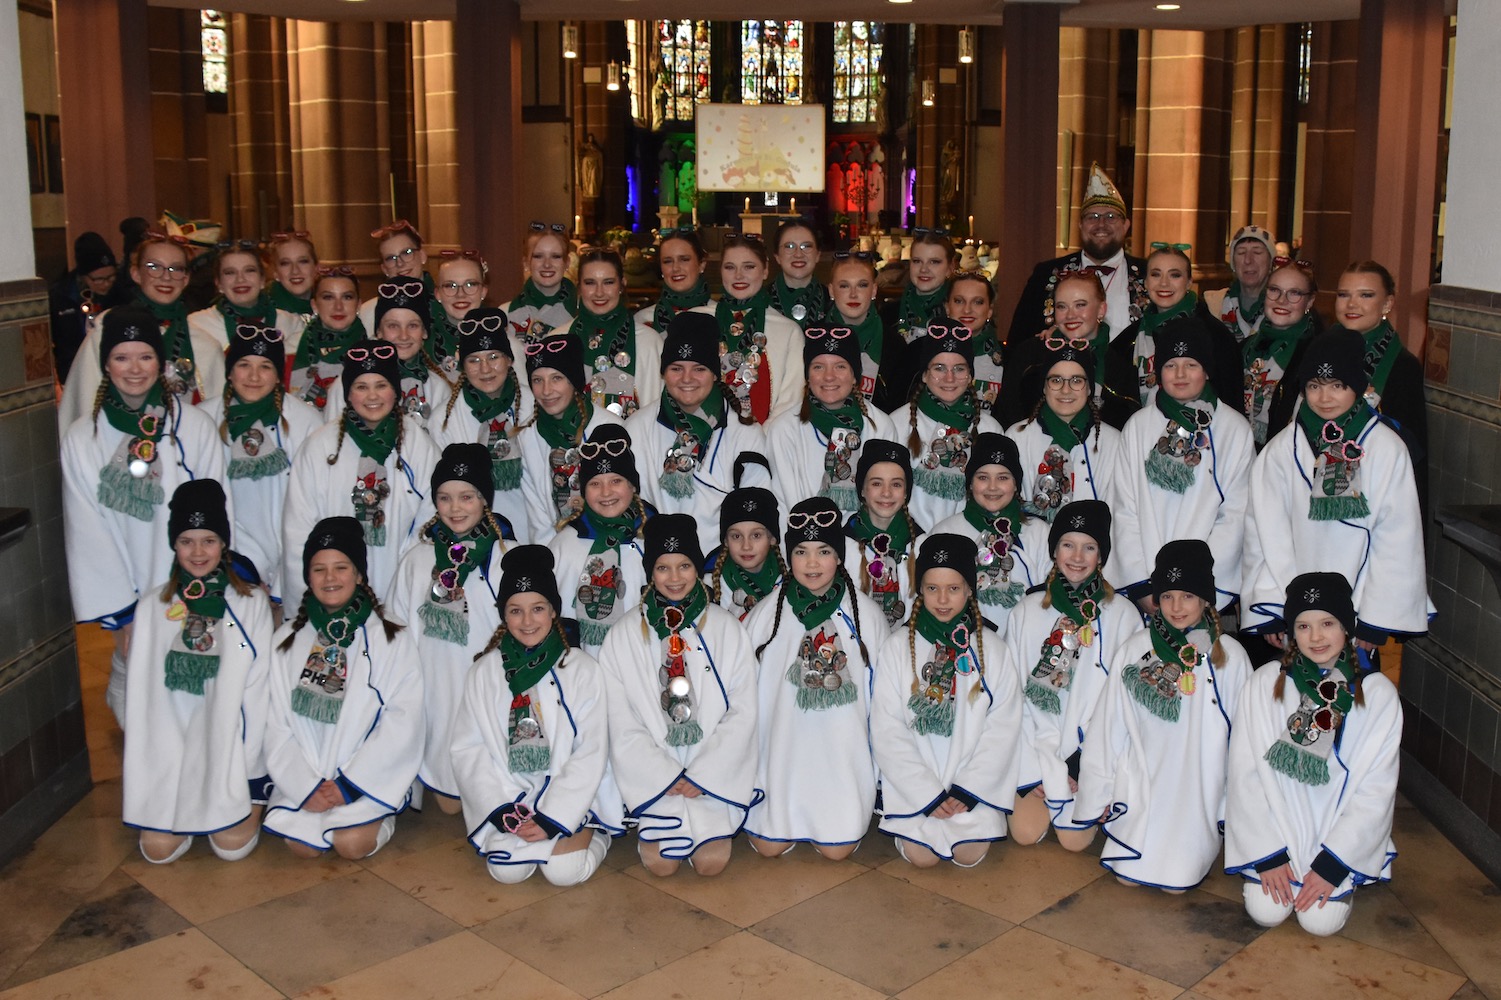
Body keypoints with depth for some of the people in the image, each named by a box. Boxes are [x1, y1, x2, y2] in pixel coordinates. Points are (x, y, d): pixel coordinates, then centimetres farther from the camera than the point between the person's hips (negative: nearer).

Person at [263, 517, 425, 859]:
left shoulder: (393, 641, 1)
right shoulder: (287, 641, 9)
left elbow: (401, 724, -6)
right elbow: (275, 724, 3)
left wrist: (348, 785, -13)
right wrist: (306, 786, -10)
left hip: (367, 779, -2)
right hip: (303, 777, 3)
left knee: (353, 843, -23)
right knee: (303, 845, -18)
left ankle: (381, 814, 7)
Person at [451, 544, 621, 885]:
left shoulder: (582, 669, -3)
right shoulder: (485, 672, 3)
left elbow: (590, 754, -6)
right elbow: (469, 749, 0)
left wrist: (552, 819, -14)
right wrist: (502, 811, -13)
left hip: (570, 796, -2)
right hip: (509, 800, 2)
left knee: (565, 870, -23)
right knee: (507, 870, -21)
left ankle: (591, 834, 10)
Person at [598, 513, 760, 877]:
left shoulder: (726, 628, 2)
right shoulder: (624, 635, 2)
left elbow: (742, 713, -1)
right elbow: (622, 723, -1)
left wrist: (703, 776, -10)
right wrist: (665, 777, -10)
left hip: (714, 774, 0)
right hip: (655, 774, 0)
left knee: (712, 861, -15)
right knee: (661, 862, -15)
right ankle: (655, 824, 15)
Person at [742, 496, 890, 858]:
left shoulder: (866, 615, -3)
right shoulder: (764, 615, -3)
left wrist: (875, 766, 7)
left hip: (844, 756, 0)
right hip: (782, 750, 0)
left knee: (839, 849, -2)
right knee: (769, 846, -2)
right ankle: (790, 821, 30)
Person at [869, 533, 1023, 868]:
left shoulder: (991, 647, 1)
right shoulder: (898, 647, -1)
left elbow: (1003, 728, -1)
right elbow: (887, 730, -4)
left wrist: (967, 790, -11)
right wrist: (928, 794, -11)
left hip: (973, 781, 1)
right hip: (915, 783, -1)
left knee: (970, 854, -14)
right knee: (921, 855, -15)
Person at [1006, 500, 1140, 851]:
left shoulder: (1122, 615, -3)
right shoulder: (1027, 611, 2)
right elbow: (1016, 695, 1)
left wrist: (1079, 766, -11)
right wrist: (1046, 770, -8)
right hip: (1038, 740, 1)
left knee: (1075, 839, -12)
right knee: (1025, 831, -11)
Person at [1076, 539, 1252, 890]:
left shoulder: (1229, 655, -6)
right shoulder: (1134, 650, -4)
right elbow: (1108, 729, 3)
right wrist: (1096, 797, 5)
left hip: (1199, 792, -1)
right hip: (1141, 787, 1)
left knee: (1176, 882, -10)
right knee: (1127, 875, -5)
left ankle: (1205, 847, 20)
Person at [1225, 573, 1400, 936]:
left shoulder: (1378, 693, -9)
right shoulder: (1266, 682, -9)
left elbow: (1376, 791, -8)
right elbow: (1246, 773, -7)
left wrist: (1331, 864, -12)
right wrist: (1269, 853, -11)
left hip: (1341, 830, 0)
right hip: (1276, 822, 0)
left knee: (1322, 920, -14)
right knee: (1267, 911, -14)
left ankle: (1343, 880, 17)